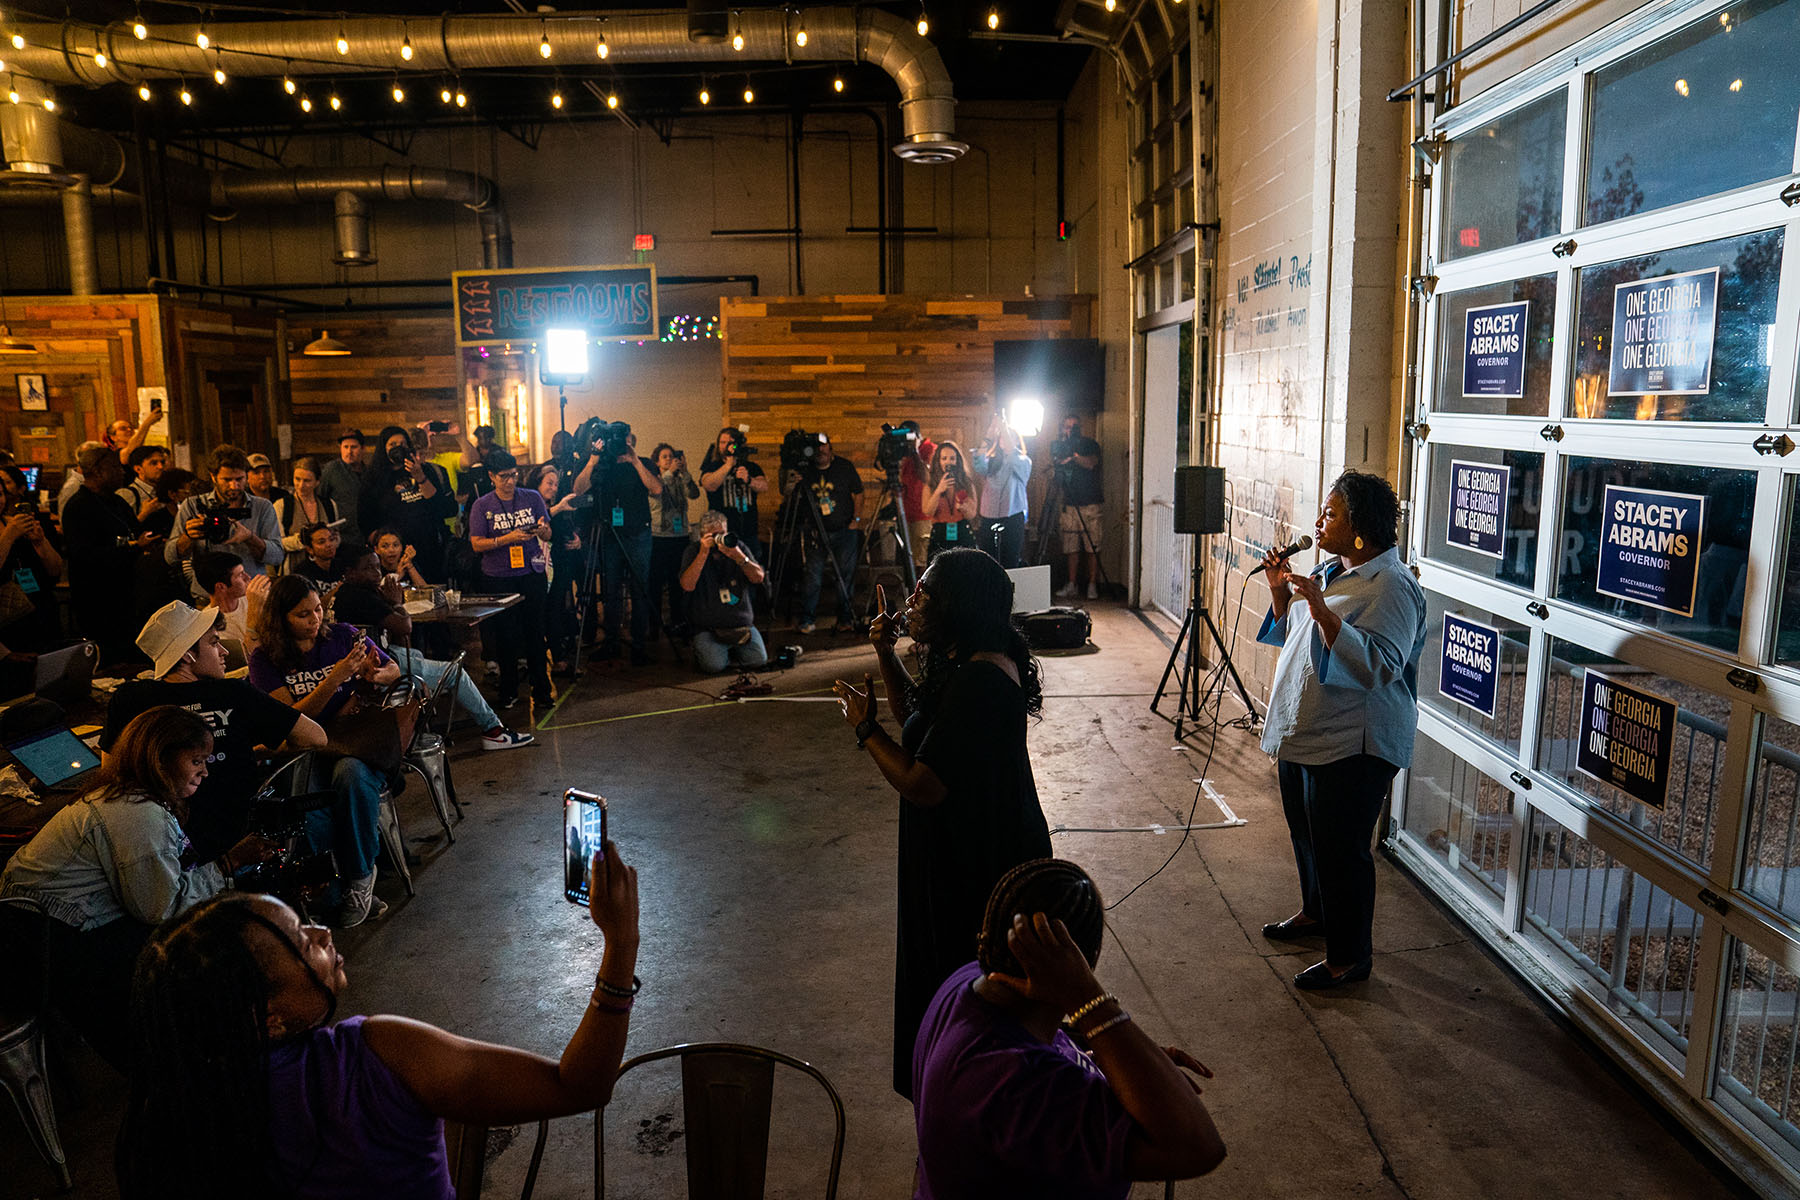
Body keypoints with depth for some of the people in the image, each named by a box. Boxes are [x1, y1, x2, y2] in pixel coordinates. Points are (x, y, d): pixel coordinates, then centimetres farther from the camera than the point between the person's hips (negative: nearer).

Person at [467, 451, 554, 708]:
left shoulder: (532, 498, 5)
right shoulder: (481, 505, 1)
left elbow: (547, 535, 6)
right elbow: (477, 544, -5)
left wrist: (542, 530, -18)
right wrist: (508, 538, -19)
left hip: (531, 573, 1)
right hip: (498, 578, -1)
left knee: (535, 631, 2)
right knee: (506, 634, 3)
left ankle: (540, 689, 11)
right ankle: (508, 691, 16)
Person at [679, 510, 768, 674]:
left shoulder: (737, 546, 8)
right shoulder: (694, 551, 0)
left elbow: (758, 577, -4)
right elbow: (687, 585, -17)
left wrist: (739, 557, -20)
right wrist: (703, 553, -20)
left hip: (742, 623, 3)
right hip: (708, 627, -3)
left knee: (758, 659, -17)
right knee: (713, 665, -25)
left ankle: (731, 653, 16)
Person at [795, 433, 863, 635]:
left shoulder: (845, 467, 1)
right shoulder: (805, 470, 2)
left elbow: (857, 493, 8)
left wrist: (855, 518, 0)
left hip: (844, 530, 0)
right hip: (816, 533, 0)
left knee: (845, 576, 1)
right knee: (812, 576, -4)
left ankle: (845, 618, 12)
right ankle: (805, 620, 1)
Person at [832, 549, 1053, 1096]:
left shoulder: (979, 682, -30)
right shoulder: (976, 662, 2)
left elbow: (921, 784, -29)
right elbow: (917, 716, 18)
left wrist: (865, 728, -16)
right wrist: (886, 655, 6)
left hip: (976, 871, -11)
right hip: (979, 852, 11)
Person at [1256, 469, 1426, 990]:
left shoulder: (1390, 585, -18)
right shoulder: (1333, 571, 11)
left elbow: (1378, 665, -29)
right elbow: (1291, 633, 21)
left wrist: (1320, 608, -32)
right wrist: (1281, 592, 4)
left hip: (1351, 746, -10)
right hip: (1303, 734, 10)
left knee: (1341, 849, 0)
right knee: (1306, 833, 24)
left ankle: (1350, 957, 16)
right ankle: (1315, 912, 45)